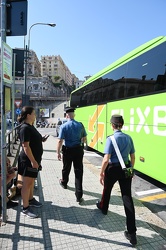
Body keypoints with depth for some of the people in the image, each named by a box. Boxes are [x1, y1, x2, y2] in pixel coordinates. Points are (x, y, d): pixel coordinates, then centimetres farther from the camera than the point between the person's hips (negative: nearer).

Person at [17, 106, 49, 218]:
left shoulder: (30, 126, 10)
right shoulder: (25, 128, -20)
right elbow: (26, 146, -24)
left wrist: (41, 139, 6)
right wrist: (33, 161, -25)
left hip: (34, 159, 10)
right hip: (28, 160, -10)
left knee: (32, 181, 22)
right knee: (27, 183, 1)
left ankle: (31, 200, 39)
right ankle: (25, 209, 13)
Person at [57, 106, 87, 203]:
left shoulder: (64, 126, -11)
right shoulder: (80, 125, -4)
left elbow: (60, 141, -13)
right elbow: (84, 139, 4)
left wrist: (58, 152, -4)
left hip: (68, 150, -1)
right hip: (78, 150, 1)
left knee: (66, 168, 21)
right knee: (78, 171, 3)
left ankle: (64, 183, 49)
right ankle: (79, 195, 3)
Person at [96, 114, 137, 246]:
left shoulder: (111, 139, -16)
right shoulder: (129, 138, 0)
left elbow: (106, 159, -19)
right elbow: (133, 157, 8)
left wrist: (101, 174, -8)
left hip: (113, 169, -4)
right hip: (126, 169, 4)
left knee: (107, 190, 25)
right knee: (127, 198, 5)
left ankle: (103, 207, 54)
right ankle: (132, 233, 7)